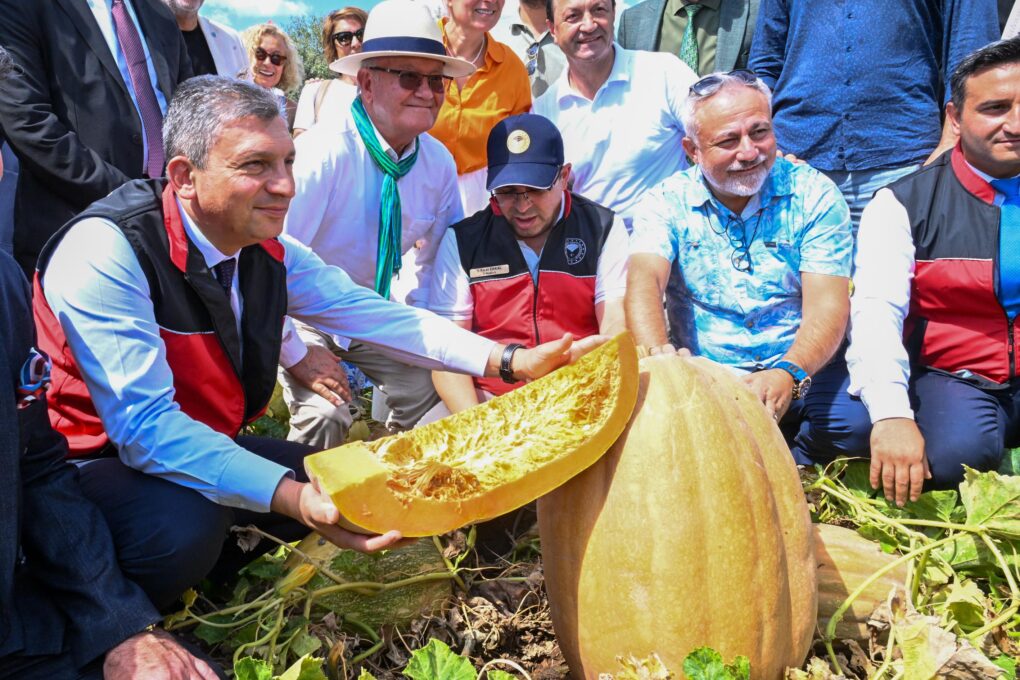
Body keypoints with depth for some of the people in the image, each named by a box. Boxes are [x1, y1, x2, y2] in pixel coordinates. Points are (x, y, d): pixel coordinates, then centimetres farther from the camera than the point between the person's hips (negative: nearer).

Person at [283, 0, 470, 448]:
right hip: (306, 312, -5)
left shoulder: (440, 163, -9)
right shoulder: (323, 154, -27)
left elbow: (433, 251, 8)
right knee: (325, 415, -24)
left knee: (433, 396, -2)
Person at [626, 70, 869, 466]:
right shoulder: (667, 203, 1)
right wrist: (659, 355, -40)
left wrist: (788, 374, -32)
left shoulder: (813, 195, 0)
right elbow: (644, 282, -17)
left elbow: (827, 304, -10)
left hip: (800, 370, 0)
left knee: (858, 419, -29)